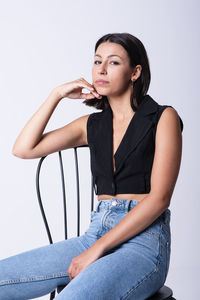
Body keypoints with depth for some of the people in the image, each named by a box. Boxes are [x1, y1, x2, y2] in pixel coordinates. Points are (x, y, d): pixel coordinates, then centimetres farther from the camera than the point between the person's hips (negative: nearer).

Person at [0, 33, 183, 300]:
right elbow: (23, 149, 11)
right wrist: (56, 95, 7)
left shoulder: (163, 118, 1)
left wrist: (97, 249, -14)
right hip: (96, 233, 6)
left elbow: (159, 198, -9)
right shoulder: (93, 125, 16)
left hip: (144, 241, -5)